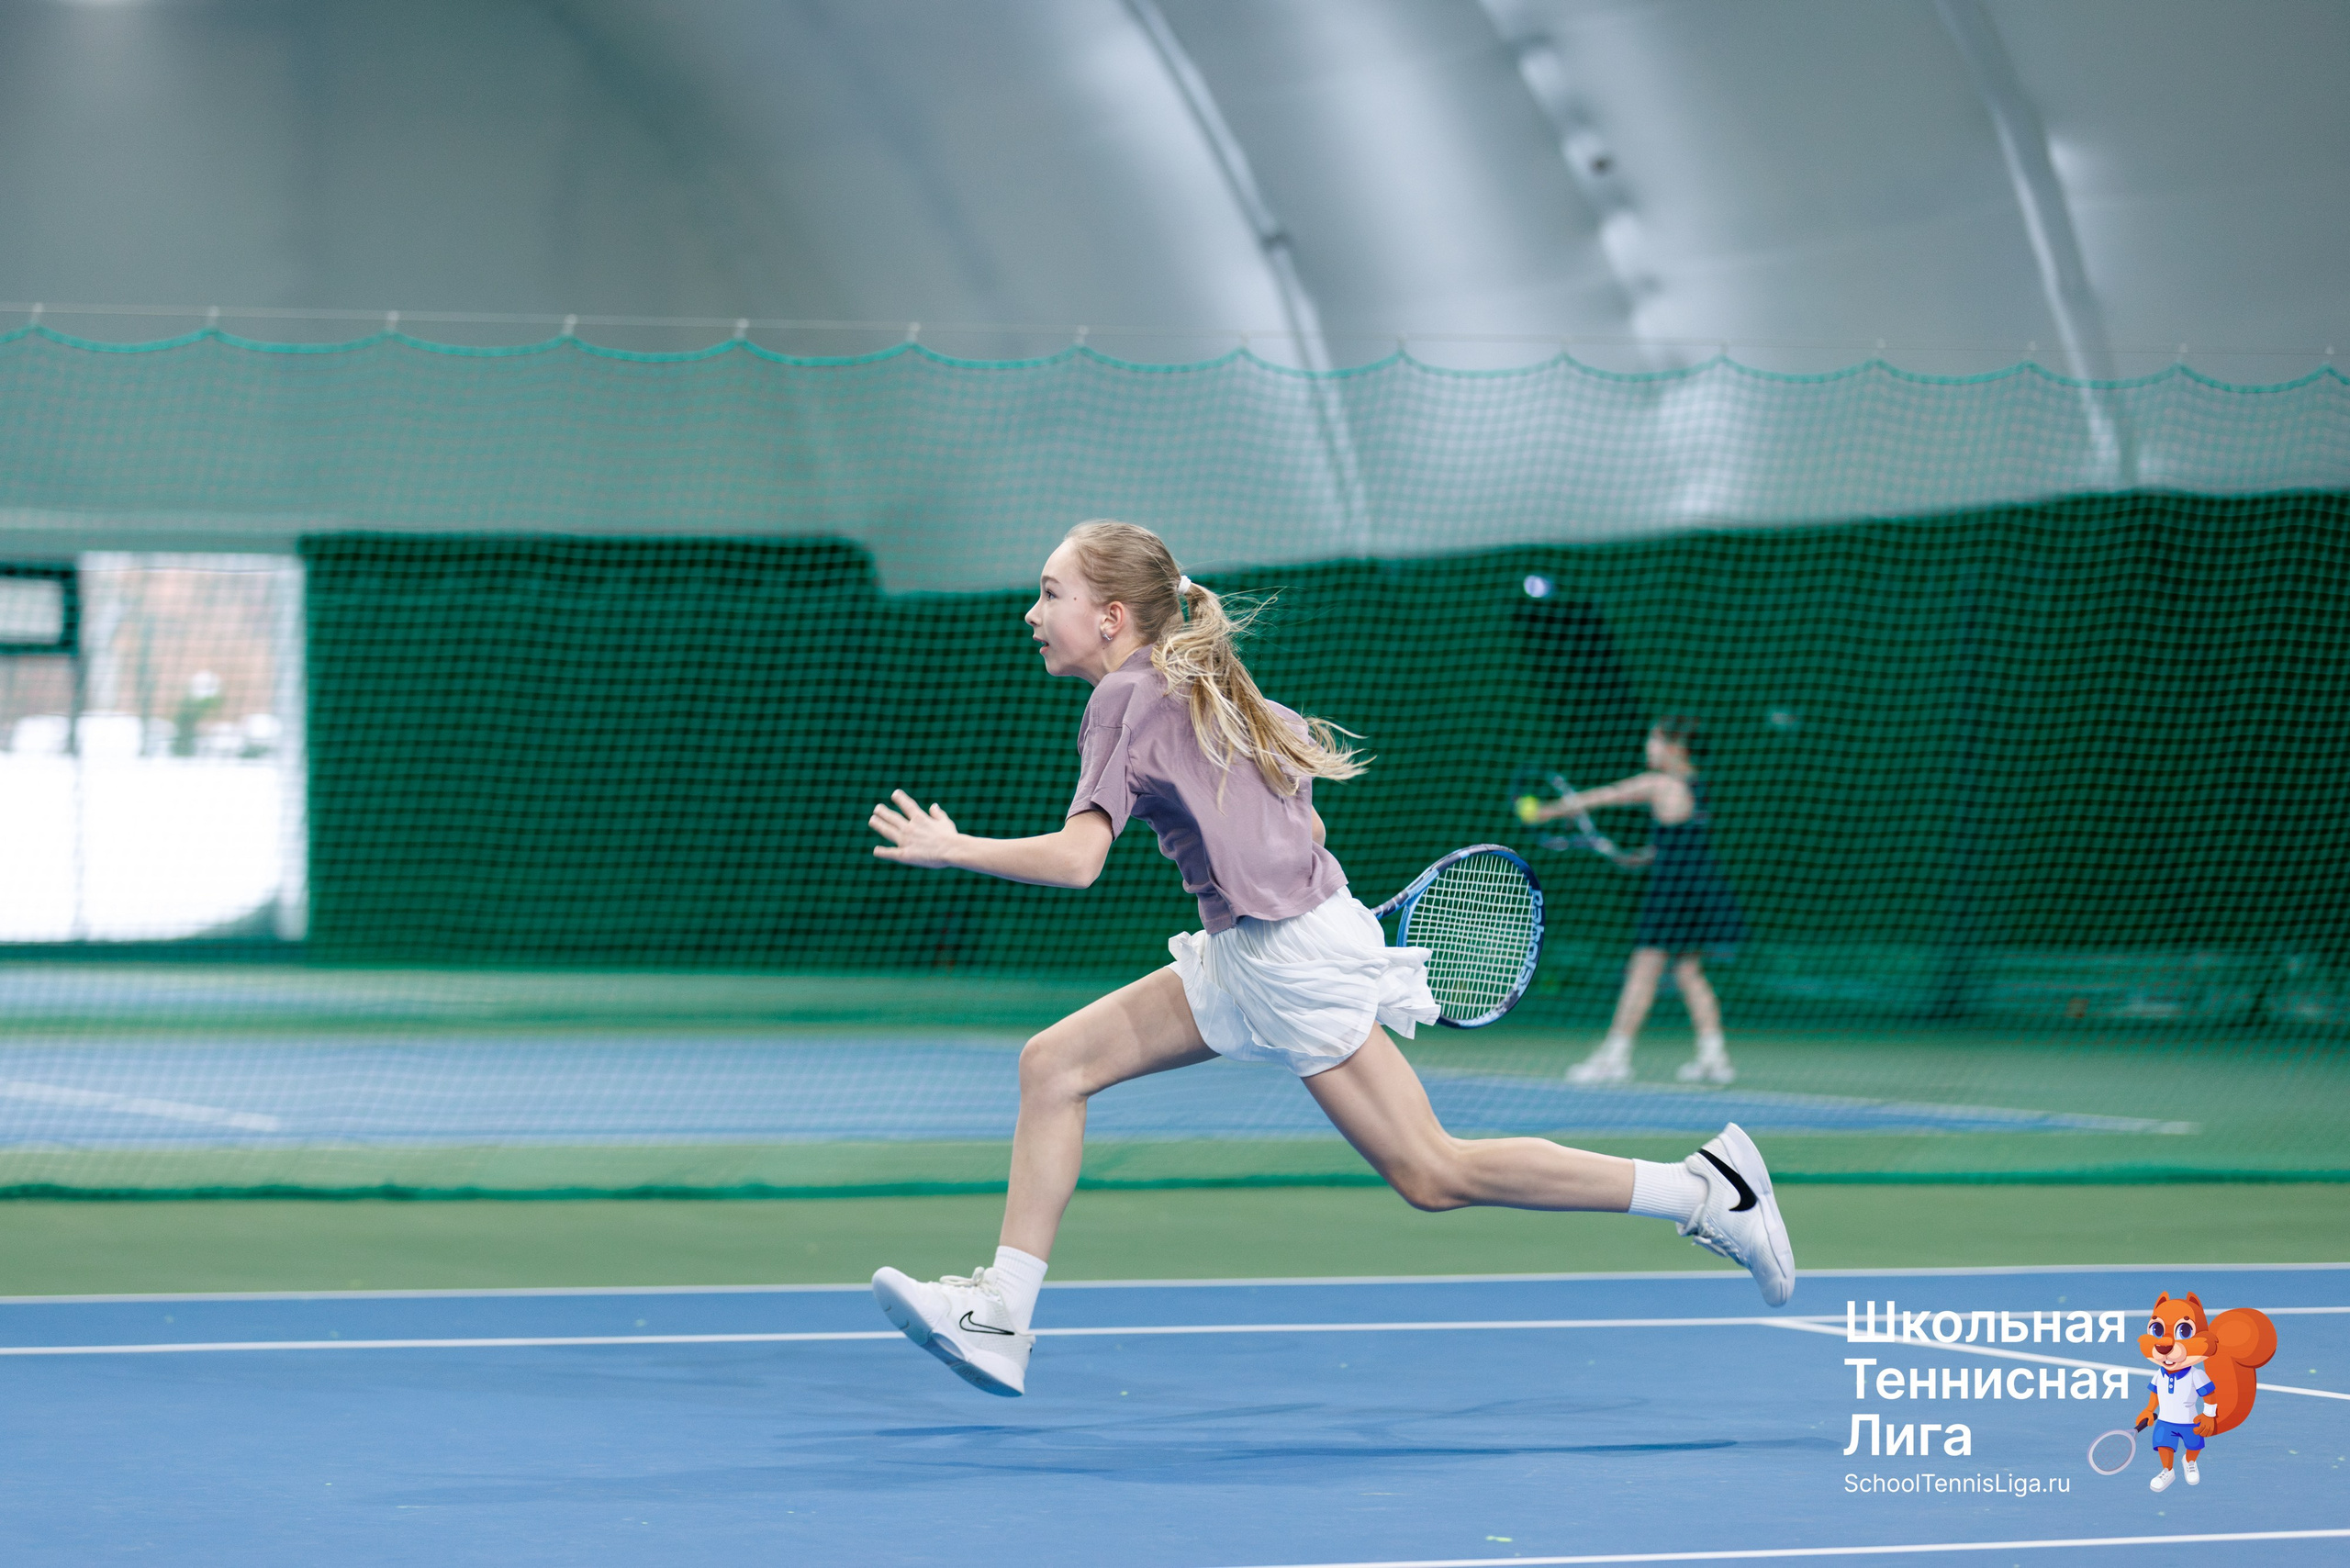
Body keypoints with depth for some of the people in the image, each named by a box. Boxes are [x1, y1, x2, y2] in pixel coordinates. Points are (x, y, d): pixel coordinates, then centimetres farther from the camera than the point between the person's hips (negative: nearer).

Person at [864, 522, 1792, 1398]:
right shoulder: (1200, 687, 14)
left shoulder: (1127, 699, -13)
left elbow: (1077, 858, -23)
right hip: (1243, 955, 10)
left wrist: (955, 851, -12)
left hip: (1292, 953, -10)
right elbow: (1308, 747, 26)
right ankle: (998, 1316, -1)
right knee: (1053, 1063, 3)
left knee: (1431, 1175, -6)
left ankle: (1706, 1189, -1)